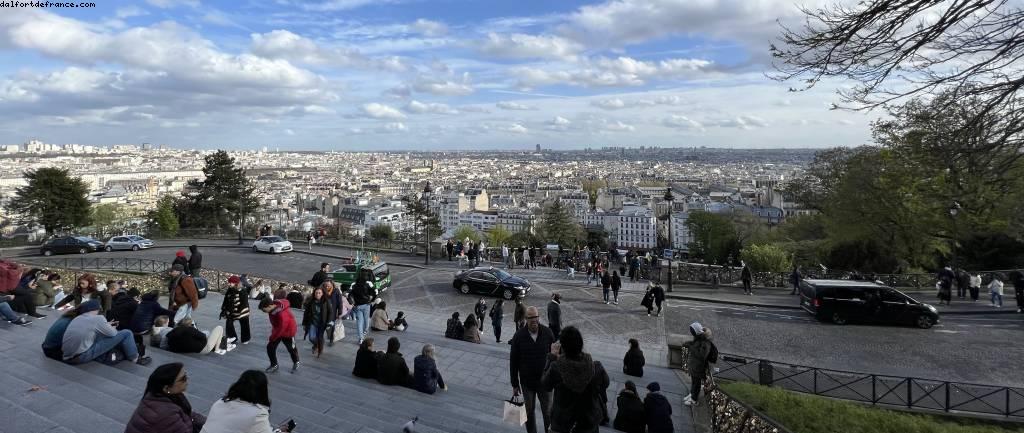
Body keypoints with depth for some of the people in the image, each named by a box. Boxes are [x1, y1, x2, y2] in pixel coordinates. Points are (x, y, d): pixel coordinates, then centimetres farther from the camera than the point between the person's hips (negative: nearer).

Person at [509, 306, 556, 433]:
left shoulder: (547, 333, -11)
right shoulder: (519, 336, -11)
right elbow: (513, 361, -4)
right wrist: (515, 384, -2)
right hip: (527, 382, 0)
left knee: (548, 411, 9)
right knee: (529, 411, 15)